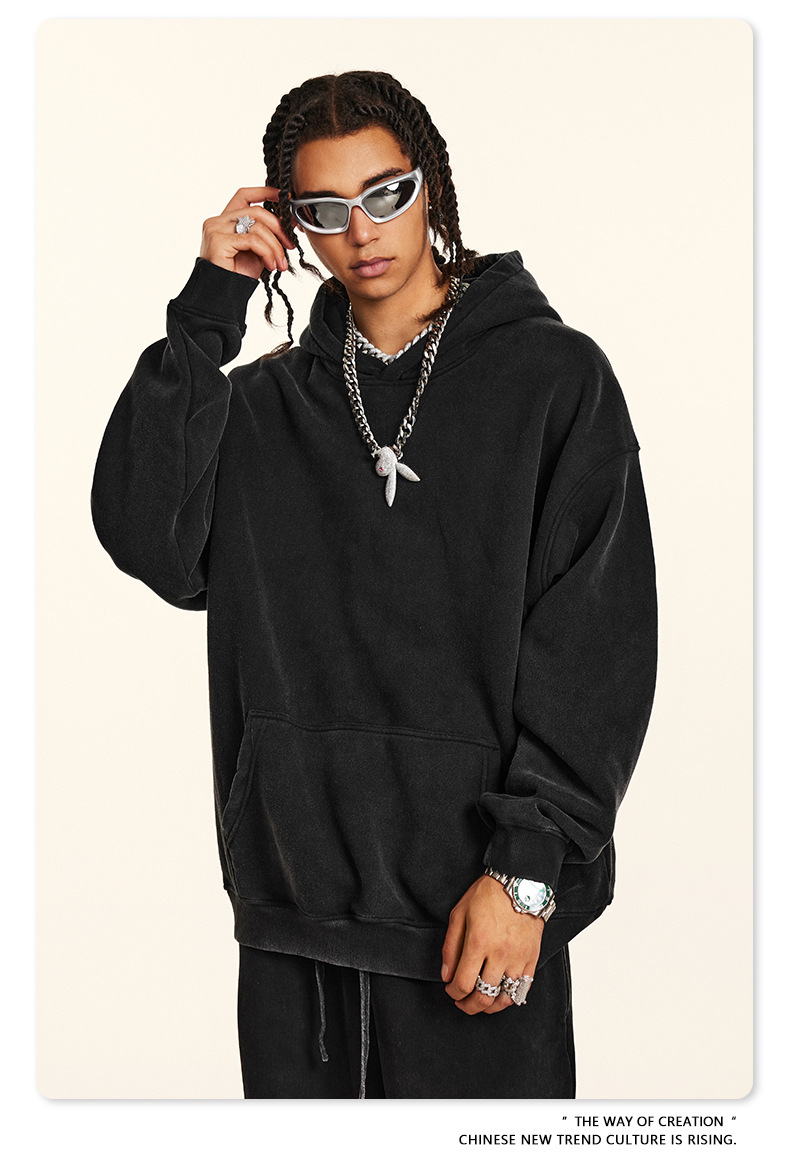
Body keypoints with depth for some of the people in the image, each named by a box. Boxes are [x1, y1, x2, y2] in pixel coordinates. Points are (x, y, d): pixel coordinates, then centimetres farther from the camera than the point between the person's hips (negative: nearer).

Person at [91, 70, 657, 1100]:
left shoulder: (553, 376, 0)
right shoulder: (263, 404, 11)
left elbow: (599, 640, -6)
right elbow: (149, 539, -6)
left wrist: (527, 868, -12)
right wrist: (208, 313, -6)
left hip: (473, 907, -3)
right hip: (291, 906, 3)